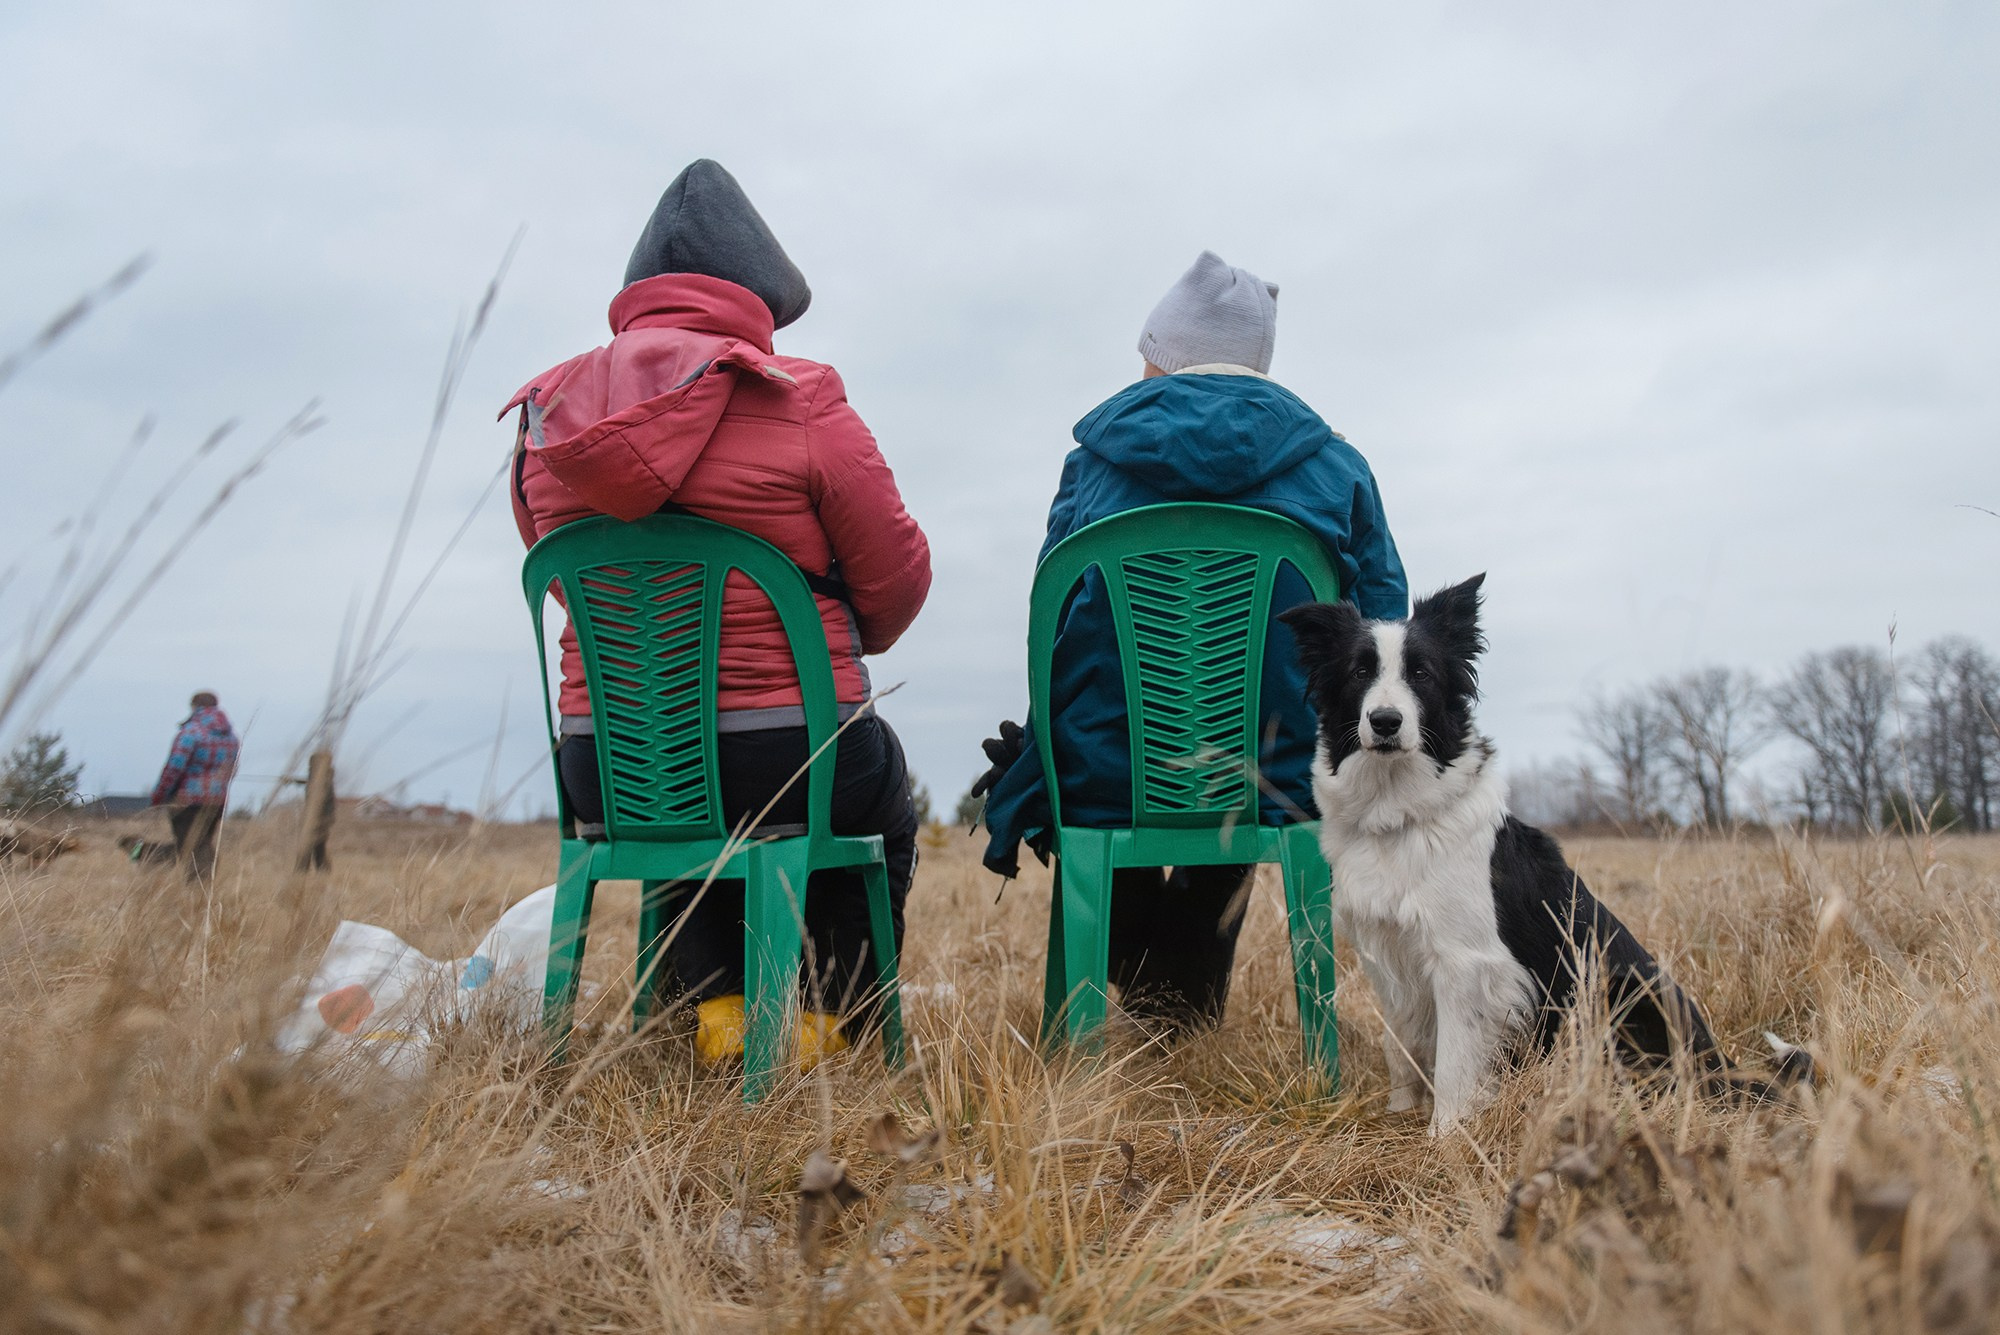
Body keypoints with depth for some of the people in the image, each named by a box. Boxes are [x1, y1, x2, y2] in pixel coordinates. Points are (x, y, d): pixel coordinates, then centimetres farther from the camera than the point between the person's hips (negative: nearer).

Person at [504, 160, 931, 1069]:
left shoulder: (545, 420, 2)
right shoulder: (801, 404, -12)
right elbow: (898, 578, -4)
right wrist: (841, 646, 18)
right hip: (786, 765, -4)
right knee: (885, 809, 31)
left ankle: (718, 1002, 29)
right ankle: (819, 1018, 30)